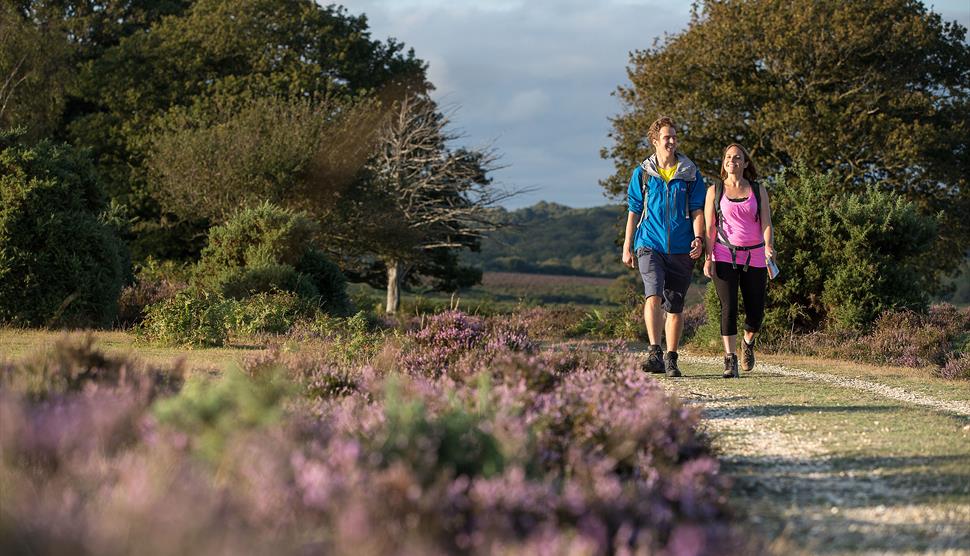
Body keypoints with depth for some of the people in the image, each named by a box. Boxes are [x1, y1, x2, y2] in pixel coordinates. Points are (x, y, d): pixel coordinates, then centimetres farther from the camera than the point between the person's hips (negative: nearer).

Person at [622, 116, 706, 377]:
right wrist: (627, 247, 9)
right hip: (650, 244, -1)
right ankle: (654, 352, -26)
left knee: (675, 305, 6)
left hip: (681, 248, 1)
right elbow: (634, 211, 11)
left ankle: (671, 359, 15)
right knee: (653, 295, -22)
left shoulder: (691, 174, 7)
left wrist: (698, 238, -10)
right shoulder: (642, 173, 7)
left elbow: (697, 210, 6)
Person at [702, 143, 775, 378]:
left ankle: (748, 343, 33)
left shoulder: (758, 191, 9)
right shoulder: (714, 191, 7)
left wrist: (768, 247, -17)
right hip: (725, 257, -1)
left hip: (754, 257, 1)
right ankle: (730, 360, -9)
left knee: (755, 310, 2)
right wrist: (708, 258, -7)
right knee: (729, 307, -12)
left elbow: (766, 223, 2)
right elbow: (709, 227, 3)